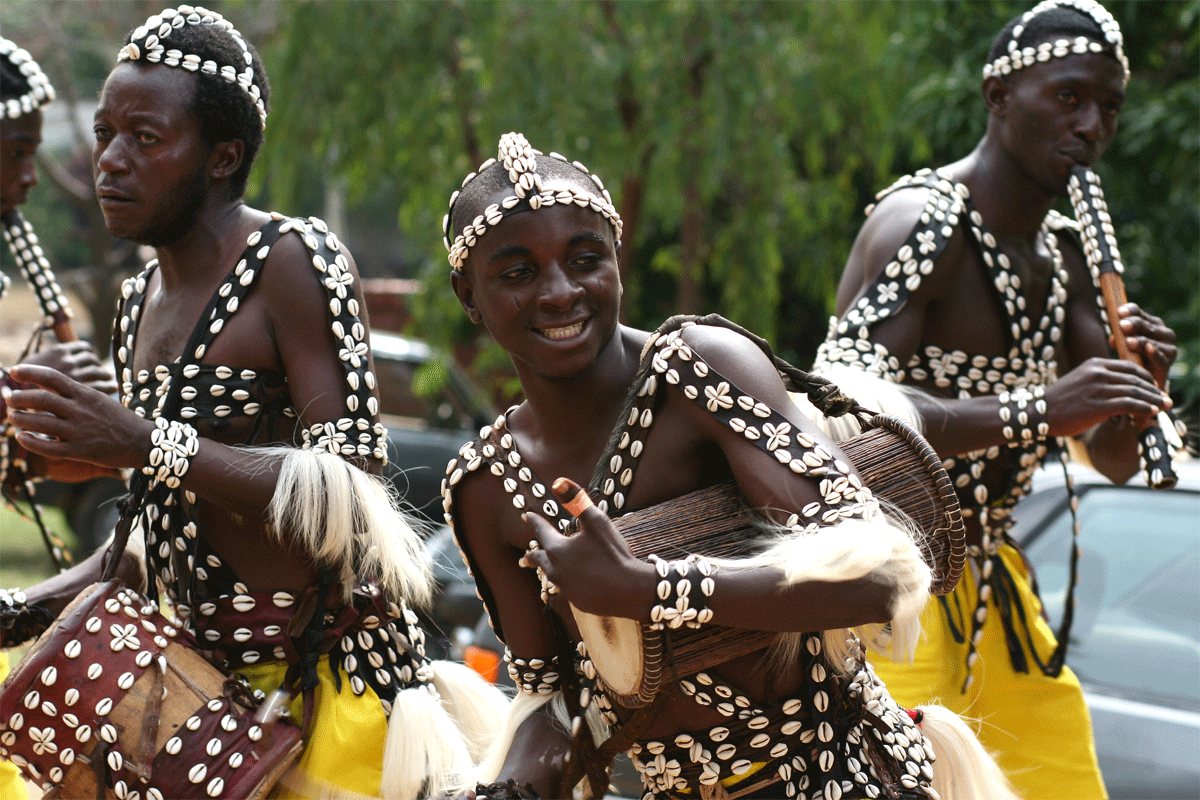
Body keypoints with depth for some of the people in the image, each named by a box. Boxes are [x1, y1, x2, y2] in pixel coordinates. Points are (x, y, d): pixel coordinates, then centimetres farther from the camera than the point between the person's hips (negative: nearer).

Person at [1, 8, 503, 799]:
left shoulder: (294, 260, -11)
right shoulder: (140, 300, 13)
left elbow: (354, 489, -21)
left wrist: (146, 444, -26)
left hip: (328, 683, -7)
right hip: (210, 678, 7)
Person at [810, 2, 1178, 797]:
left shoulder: (1063, 256, 11)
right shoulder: (923, 221, -15)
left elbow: (1116, 461, 13)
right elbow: (842, 402, -30)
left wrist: (1141, 388, -10)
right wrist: (1035, 411, -38)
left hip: (990, 579, 9)